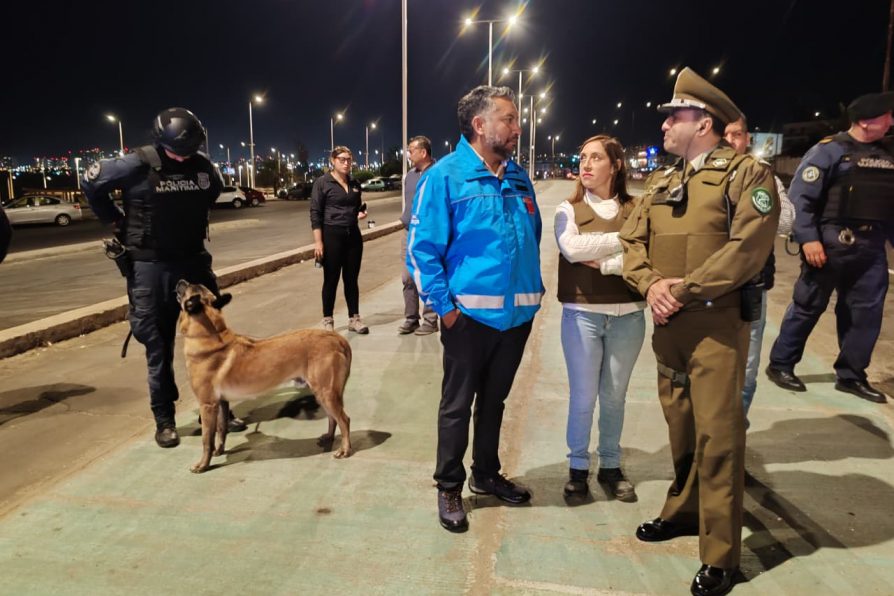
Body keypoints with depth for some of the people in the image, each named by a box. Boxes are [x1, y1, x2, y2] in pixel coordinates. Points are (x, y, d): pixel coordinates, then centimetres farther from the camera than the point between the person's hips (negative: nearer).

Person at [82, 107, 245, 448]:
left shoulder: (203, 166, -1)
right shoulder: (137, 165, -13)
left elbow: (214, 190, 21)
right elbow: (91, 183, 1)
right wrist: (117, 221, 5)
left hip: (194, 262, 4)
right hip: (150, 266, -4)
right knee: (159, 347, 3)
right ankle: (164, 419, 16)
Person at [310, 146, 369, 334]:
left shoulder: (355, 184, 10)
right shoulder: (322, 183, -6)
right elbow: (315, 213, -9)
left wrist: (361, 213, -1)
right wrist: (318, 242, -15)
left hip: (353, 235, 5)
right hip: (332, 235, -5)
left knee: (352, 279, 10)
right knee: (331, 279, 3)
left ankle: (354, 318, 19)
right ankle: (328, 320, 15)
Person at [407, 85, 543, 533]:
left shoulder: (518, 177, 9)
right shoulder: (445, 176, -10)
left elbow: (533, 239, 18)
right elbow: (422, 249, -13)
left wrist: (532, 290, 9)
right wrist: (444, 307, -17)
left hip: (517, 313, 6)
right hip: (471, 313, -6)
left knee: (494, 399, 19)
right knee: (457, 404, 8)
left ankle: (486, 474, 37)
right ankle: (449, 487, 24)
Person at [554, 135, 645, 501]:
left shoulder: (636, 210, 3)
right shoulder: (569, 210, 3)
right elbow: (572, 248, -16)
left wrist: (603, 263, -15)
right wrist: (623, 239, -12)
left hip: (628, 316, 1)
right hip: (582, 315, -1)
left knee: (614, 396, 13)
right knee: (583, 397, 5)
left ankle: (610, 466, 29)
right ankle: (577, 466, 23)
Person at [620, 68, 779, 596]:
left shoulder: (748, 173, -6)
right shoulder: (661, 182, 14)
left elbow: (748, 248, -18)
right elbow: (633, 240, 7)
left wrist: (685, 289, -18)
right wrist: (651, 284, -12)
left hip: (717, 321, -6)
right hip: (668, 322, 6)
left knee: (717, 434, -2)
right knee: (679, 423, 17)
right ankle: (684, 511, 36)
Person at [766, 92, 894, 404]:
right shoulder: (830, 149, -7)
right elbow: (801, 196, -13)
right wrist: (808, 239, -19)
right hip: (832, 243, -6)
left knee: (866, 311, 9)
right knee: (808, 306, 2)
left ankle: (850, 375, 21)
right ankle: (780, 364, 15)